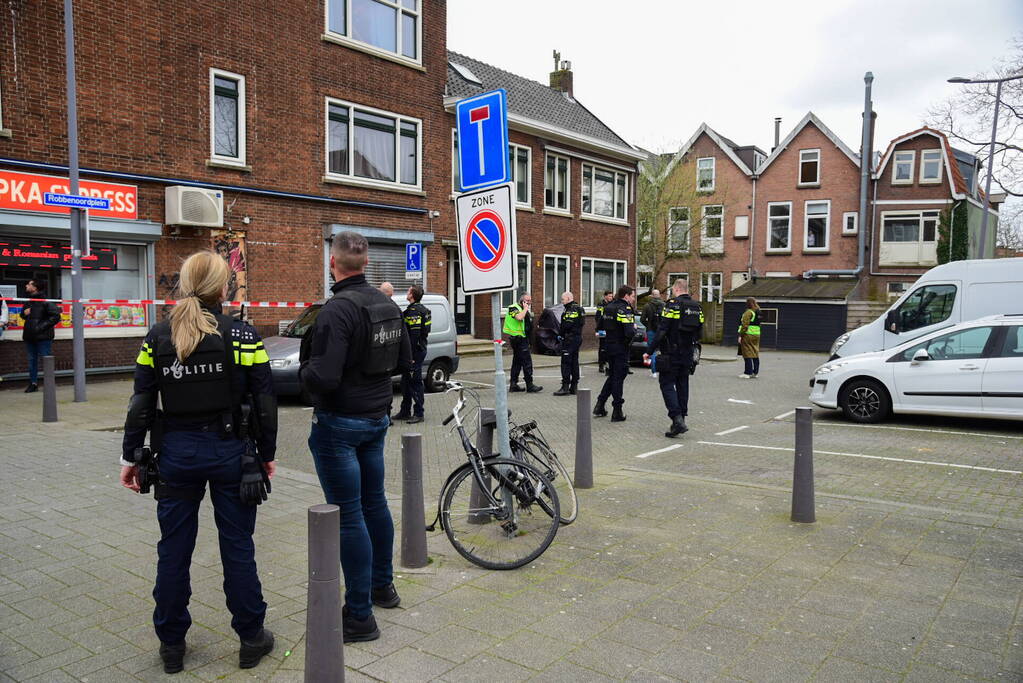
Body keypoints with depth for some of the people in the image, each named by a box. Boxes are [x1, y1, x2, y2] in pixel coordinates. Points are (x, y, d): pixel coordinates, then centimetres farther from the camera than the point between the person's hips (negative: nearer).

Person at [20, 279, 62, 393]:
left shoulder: (45, 301, -11)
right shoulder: (28, 302, 12)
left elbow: (56, 316, -16)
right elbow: (23, 315, 28)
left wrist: (42, 326, -18)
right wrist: (24, 313, 4)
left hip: (43, 336, -8)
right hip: (29, 336, 8)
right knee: (32, 360, 12)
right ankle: (33, 383, 19)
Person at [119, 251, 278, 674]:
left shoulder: (157, 338, -1)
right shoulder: (241, 336, -8)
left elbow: (141, 405, 1)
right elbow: (264, 402, -6)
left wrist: (130, 457, 10)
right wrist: (267, 454, 5)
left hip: (177, 453, 2)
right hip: (230, 451, -2)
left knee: (174, 549, 14)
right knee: (238, 548, 9)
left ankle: (171, 644, 27)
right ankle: (251, 639, 21)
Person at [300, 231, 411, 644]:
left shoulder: (338, 309, -20)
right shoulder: (387, 305, 5)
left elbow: (322, 378, -25)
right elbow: (404, 361, 13)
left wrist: (303, 369, -6)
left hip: (339, 424, -8)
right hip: (377, 417, 8)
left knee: (348, 516, -1)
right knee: (374, 502, 20)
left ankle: (360, 616, 8)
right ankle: (383, 586, 37)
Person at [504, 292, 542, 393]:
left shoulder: (525, 310, 19)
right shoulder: (514, 308, -9)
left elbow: (529, 323, 19)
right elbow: (519, 317, -30)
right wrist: (525, 309, -19)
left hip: (523, 338, 11)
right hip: (518, 338, -11)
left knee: (517, 362, 12)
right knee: (527, 361, -11)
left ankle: (513, 385, 17)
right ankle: (529, 385, -9)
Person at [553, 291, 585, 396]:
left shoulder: (571, 309, -15)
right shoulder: (578, 309, 16)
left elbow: (567, 325, -23)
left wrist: (560, 334, -7)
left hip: (569, 339, -10)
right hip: (578, 337, 10)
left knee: (566, 362, -7)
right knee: (574, 362, 13)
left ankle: (565, 387, -8)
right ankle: (574, 386, 17)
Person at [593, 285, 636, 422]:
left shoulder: (608, 307, 10)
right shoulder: (625, 309, -17)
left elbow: (603, 326, 15)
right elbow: (629, 332, -26)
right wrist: (634, 328, -4)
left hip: (610, 347, 7)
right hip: (621, 348, -7)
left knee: (612, 376, 20)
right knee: (618, 379, -1)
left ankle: (600, 405, 19)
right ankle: (617, 412, 5)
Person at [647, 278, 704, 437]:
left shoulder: (673, 304, -12)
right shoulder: (697, 307, 11)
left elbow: (661, 330, -16)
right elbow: (698, 333, 15)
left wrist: (649, 351, -12)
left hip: (671, 354, -7)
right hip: (687, 355, 7)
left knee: (667, 384, -3)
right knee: (682, 385, 13)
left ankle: (677, 419, -16)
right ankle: (681, 420, 18)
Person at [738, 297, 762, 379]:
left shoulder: (748, 312, -13)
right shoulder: (758, 312, 13)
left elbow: (745, 325, -16)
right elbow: (757, 324, 16)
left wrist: (740, 335, -13)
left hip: (748, 335, -8)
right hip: (757, 334, 8)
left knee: (748, 354, -6)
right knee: (755, 354, 9)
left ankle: (747, 373, -5)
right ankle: (755, 372, 13)